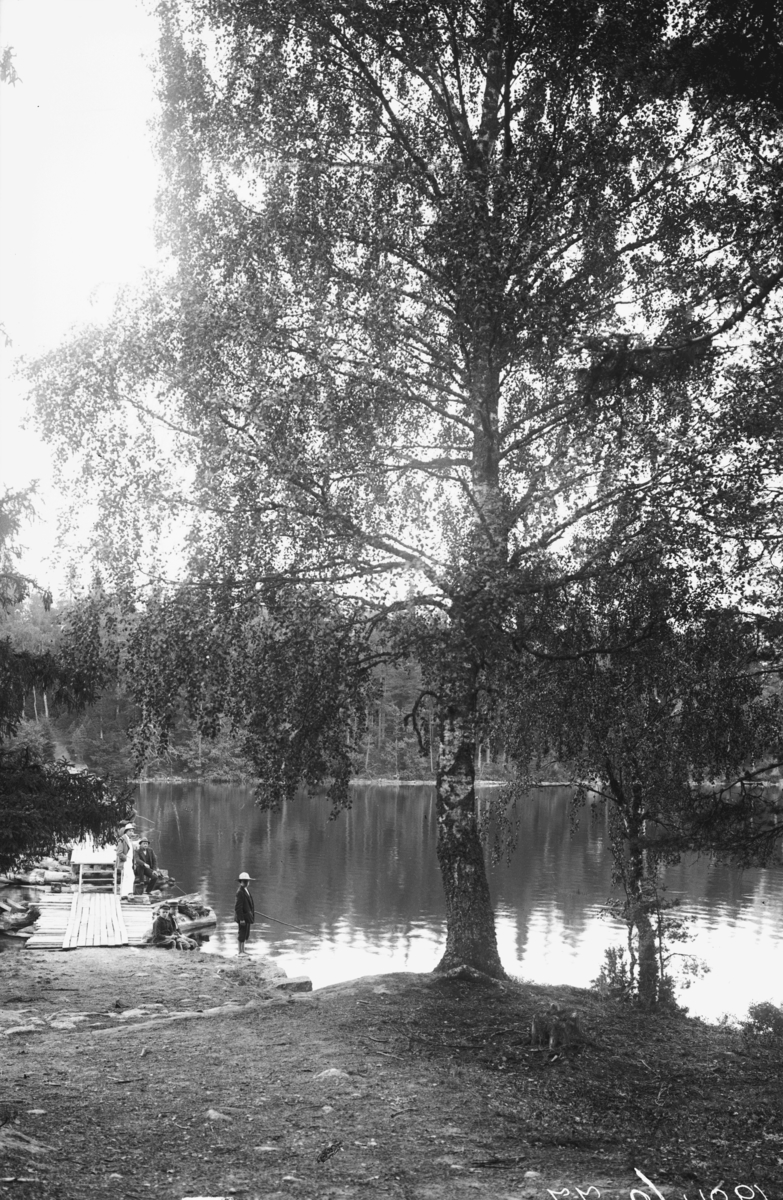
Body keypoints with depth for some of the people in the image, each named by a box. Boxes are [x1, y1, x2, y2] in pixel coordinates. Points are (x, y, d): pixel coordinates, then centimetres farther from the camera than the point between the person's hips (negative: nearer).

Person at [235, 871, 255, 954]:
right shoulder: (240, 892, -20)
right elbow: (238, 907, -22)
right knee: (242, 934, -3)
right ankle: (240, 952, 5)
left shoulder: (247, 889, 10)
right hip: (243, 916, -10)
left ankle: (243, 951, 24)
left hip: (247, 916, 10)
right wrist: (241, 919, -23)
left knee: (246, 935, 15)